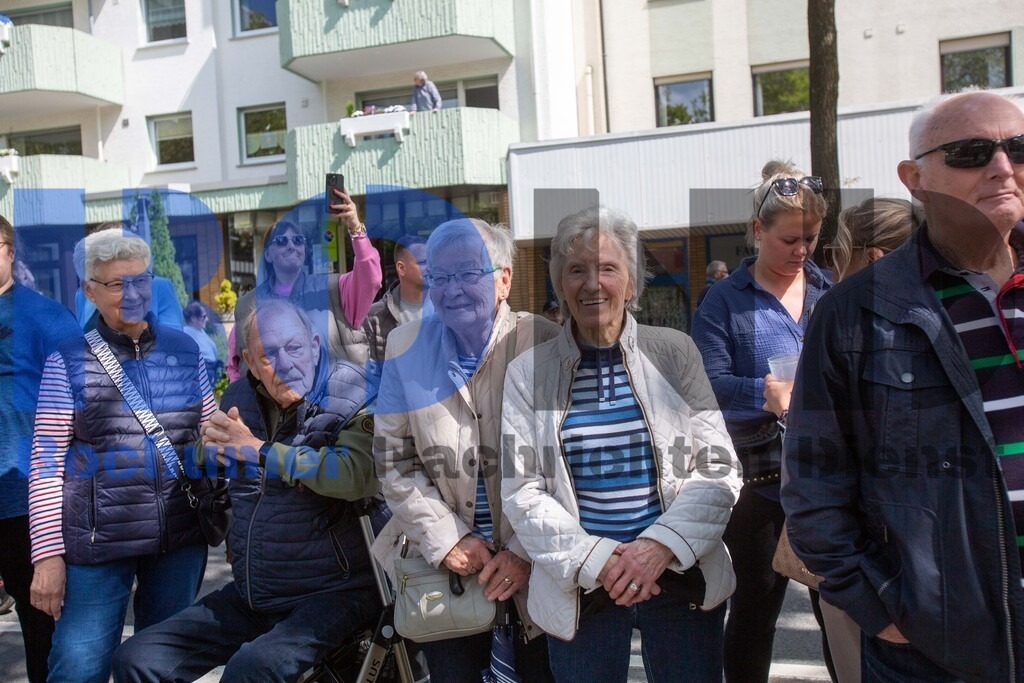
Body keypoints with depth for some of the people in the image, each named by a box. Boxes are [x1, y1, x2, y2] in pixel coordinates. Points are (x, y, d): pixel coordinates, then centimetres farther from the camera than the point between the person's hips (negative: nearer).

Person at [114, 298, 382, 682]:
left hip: (332, 593, -7)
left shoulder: (350, 396, -12)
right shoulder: (238, 399, 8)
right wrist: (209, 443, -2)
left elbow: (359, 473, -32)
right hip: (249, 597, 7)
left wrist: (259, 451, -23)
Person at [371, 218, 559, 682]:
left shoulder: (546, 347, -10)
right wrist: (447, 540, -8)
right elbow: (394, 463, 1)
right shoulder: (406, 349, -1)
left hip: (536, 564, -1)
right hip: (447, 563, 2)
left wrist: (527, 551, -11)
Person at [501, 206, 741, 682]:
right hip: (578, 589, 0)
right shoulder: (528, 374, 0)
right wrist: (597, 561, -14)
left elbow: (717, 469, -2)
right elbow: (521, 492, -4)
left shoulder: (675, 353, 0)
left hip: (680, 580, 0)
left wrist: (659, 546, -15)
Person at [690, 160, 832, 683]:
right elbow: (710, 383, -12)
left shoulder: (831, 292, 9)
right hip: (760, 477, -3)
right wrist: (766, 391, -29)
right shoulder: (726, 301, -1)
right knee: (756, 605, 11)